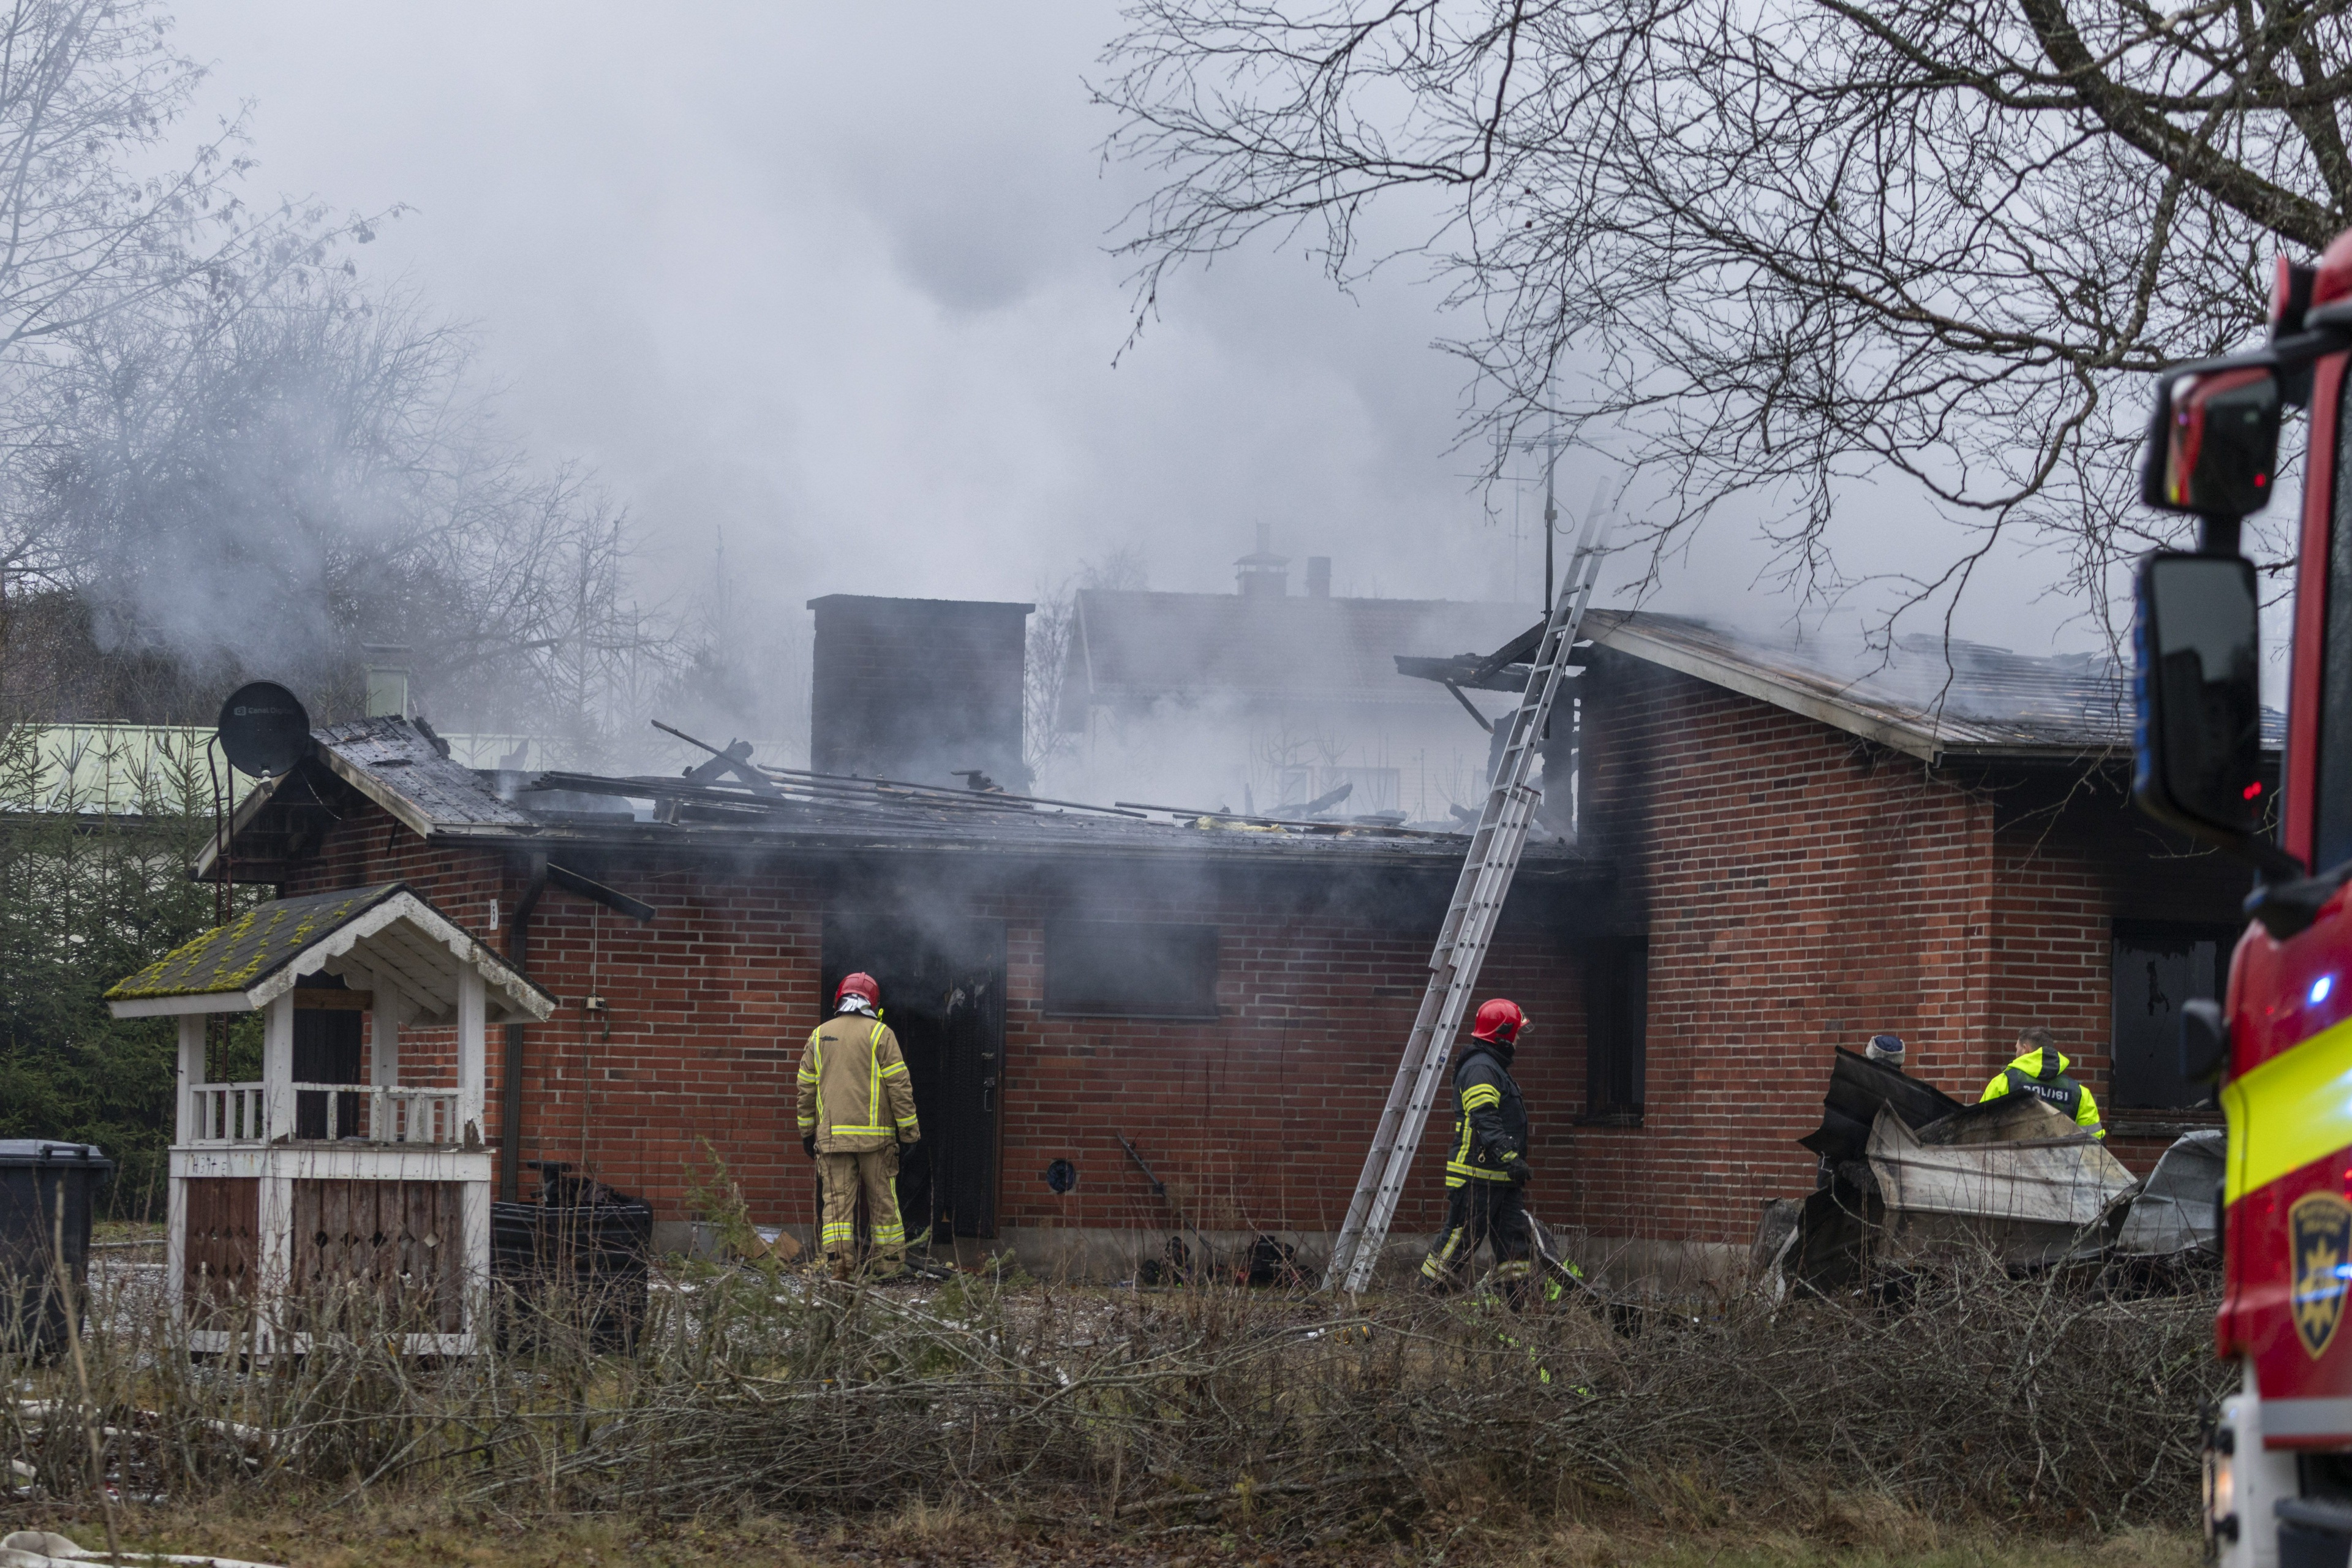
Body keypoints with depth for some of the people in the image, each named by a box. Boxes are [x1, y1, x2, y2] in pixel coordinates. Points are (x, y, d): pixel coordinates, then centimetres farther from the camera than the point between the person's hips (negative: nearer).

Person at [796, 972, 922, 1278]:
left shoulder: (819, 1035, 10)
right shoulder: (880, 1034, -1)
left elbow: (806, 1088, 13)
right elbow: (899, 1085, -4)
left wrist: (807, 1133, 20)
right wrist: (909, 1129, 1)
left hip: (832, 1135, 2)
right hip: (874, 1135, -2)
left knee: (838, 1199, -1)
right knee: (882, 1199, 5)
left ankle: (840, 1262, -11)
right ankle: (889, 1262, 8)